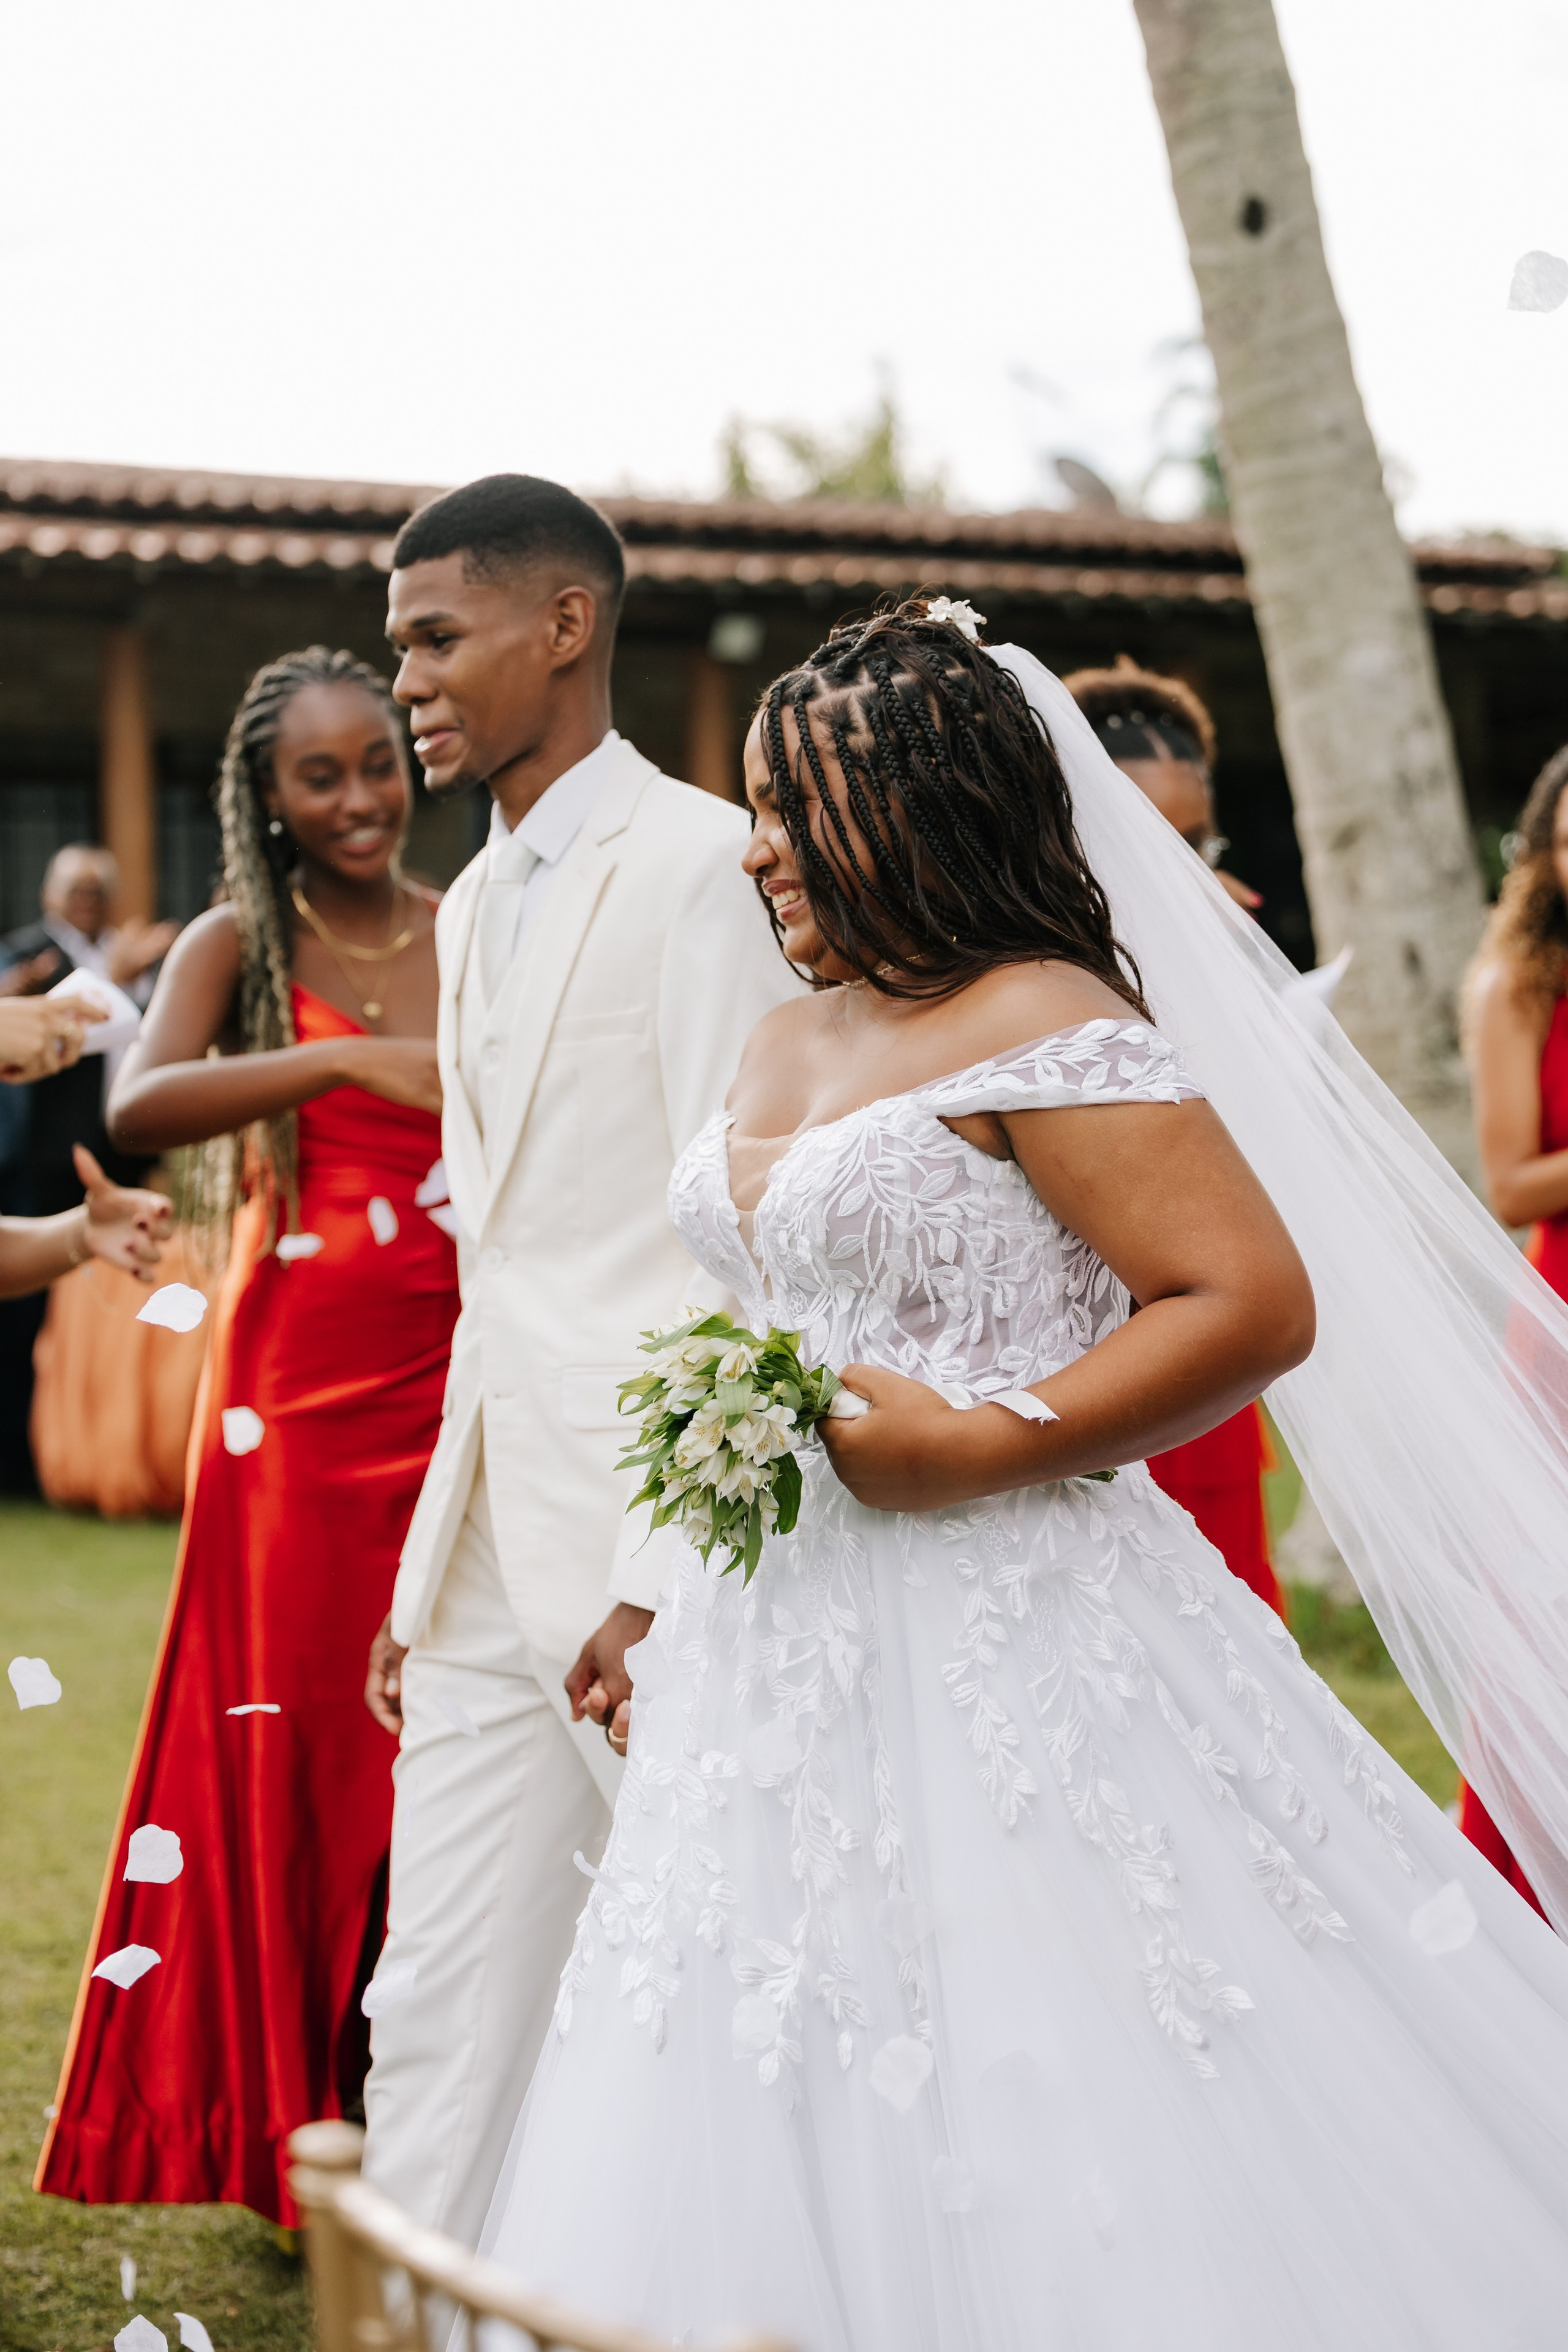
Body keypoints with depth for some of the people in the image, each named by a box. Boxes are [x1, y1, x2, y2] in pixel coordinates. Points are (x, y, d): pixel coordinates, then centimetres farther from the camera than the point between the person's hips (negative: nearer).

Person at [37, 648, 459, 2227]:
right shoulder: (239, 943, 2)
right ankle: (296, 2125, 16)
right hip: (299, 1391, -2)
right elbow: (138, 1105, -17)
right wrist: (345, 1060, -27)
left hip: (463, 1383, 2)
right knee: (298, 1733, 2)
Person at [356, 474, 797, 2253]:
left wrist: (668, 1575, -19)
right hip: (498, 1560, 8)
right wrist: (425, 1569, 17)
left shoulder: (691, 857, -8)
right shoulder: (474, 904, 19)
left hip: (654, 1527, -8)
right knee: (436, 2024, 8)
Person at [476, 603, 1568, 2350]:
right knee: (786, 2159, 11)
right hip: (782, 1649, 9)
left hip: (998, 1647, -8)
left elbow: (1257, 1303, -18)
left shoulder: (1044, 1028, -12)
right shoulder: (786, 1045, 15)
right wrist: (667, 1597, 19)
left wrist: (980, 1446, -20)